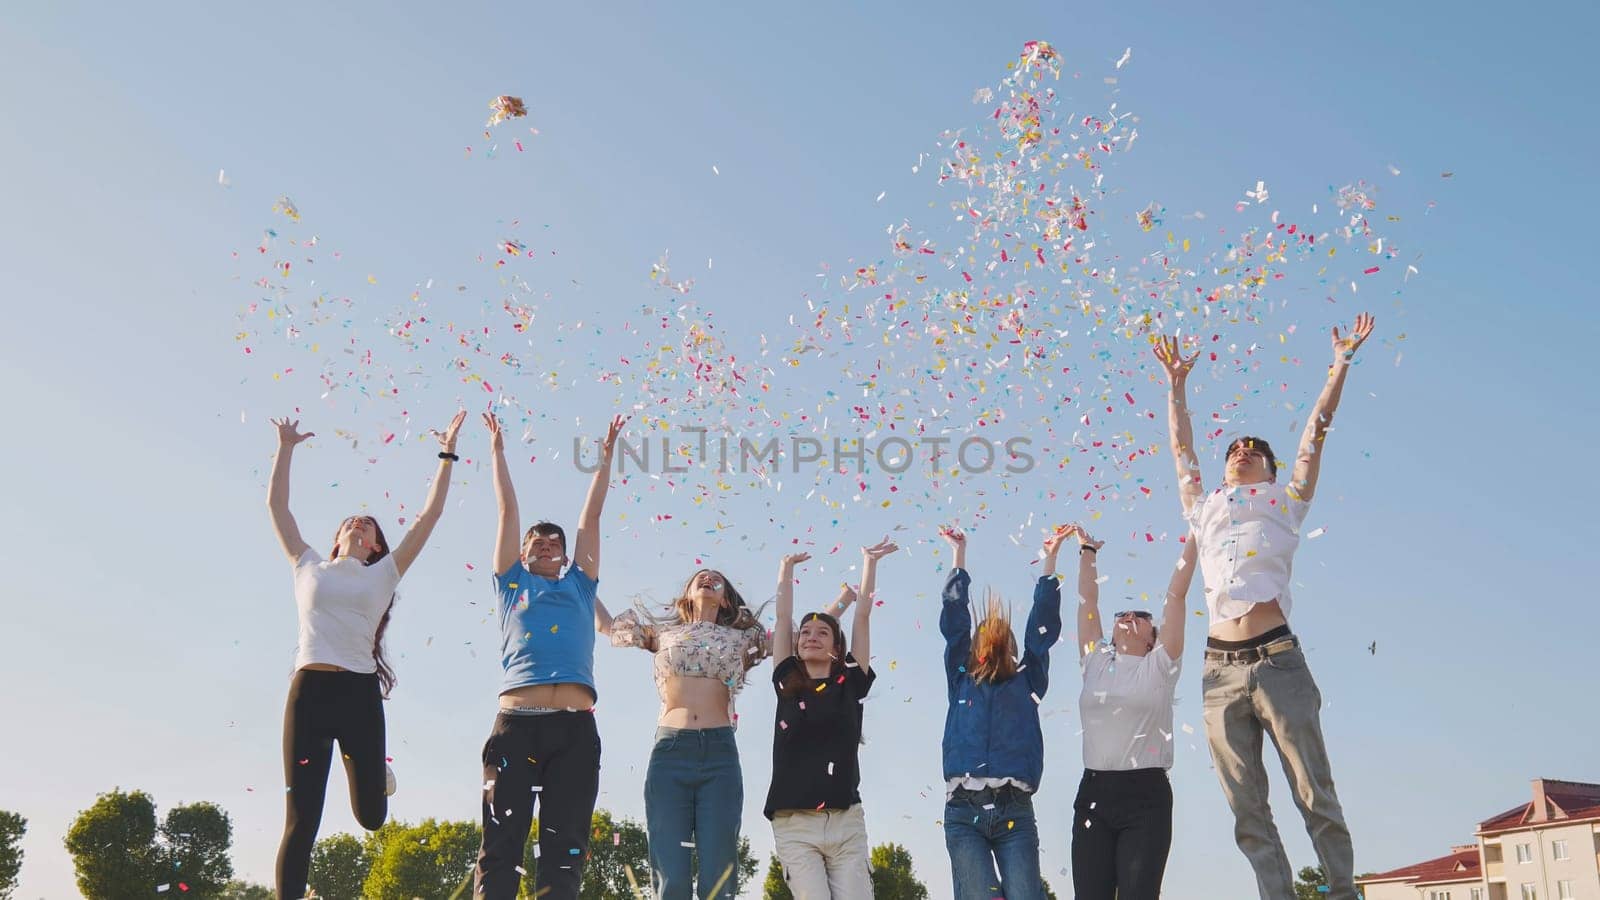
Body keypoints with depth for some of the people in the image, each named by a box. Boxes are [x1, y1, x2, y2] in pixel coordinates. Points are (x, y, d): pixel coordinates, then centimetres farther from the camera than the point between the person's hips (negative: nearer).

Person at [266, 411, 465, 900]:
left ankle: (376, 773, 39)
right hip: (309, 690, 0)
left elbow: (429, 516, 12)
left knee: (371, 816, 5)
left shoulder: (384, 573, 15)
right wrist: (286, 448, 21)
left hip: (360, 693, 0)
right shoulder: (309, 567, 18)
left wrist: (446, 456, 12)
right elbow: (276, 506, 20)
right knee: (301, 822, -4)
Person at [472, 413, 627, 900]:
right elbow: (508, 510, 24)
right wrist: (498, 451, 30)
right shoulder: (513, 582, 22)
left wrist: (606, 457, 33)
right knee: (501, 842, -7)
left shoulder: (579, 584, 25)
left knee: (565, 846, -3)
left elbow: (591, 515, 28)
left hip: (575, 728, 2)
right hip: (516, 722, -1)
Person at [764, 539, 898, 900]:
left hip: (847, 822, 0)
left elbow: (863, 616, 11)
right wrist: (787, 568, 21)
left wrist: (869, 561, 15)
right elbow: (783, 618, 13)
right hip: (794, 825, 0)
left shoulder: (850, 683, 9)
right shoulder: (787, 684, 10)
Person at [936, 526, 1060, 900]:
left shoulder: (1026, 683, 19)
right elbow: (954, 620, 16)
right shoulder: (961, 680, 19)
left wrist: (1050, 561, 18)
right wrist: (960, 554, 21)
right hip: (964, 812, 0)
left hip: (1015, 810, 0)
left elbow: (1042, 625, 16)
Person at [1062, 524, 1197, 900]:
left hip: (1146, 796, -3)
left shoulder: (1159, 665, 6)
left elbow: (1176, 593, 3)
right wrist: (1087, 551, 27)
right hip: (1093, 792, 3)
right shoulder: (1095, 662, 14)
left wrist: (1194, 538, 4)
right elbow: (1087, 600, 19)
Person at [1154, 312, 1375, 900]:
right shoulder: (1205, 511, 23)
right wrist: (1176, 384, 33)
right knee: (1248, 812, -1)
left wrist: (1341, 362, 14)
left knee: (1315, 795, -5)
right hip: (1222, 669, 3)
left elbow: (1316, 431, 14)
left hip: (1277, 659, -3)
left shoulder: (1283, 502, 16)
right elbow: (1182, 450, 29)